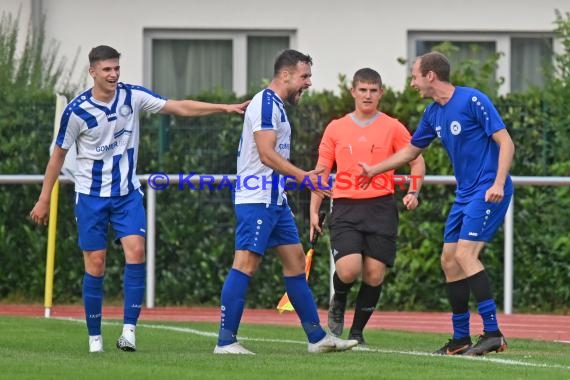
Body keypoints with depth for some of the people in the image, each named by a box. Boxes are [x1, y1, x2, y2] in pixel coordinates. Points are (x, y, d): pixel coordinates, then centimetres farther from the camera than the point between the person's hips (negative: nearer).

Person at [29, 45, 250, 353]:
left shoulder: (132, 96, -5)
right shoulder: (77, 111, -12)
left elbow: (180, 107, -4)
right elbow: (58, 154, -1)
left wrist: (225, 108, -12)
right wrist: (44, 199, 1)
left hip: (127, 192, 2)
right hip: (91, 196, -2)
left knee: (136, 251, -17)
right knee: (95, 264, -2)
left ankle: (129, 329, -17)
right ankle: (94, 337, 9)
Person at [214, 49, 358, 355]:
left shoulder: (276, 106, 18)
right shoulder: (265, 103, -13)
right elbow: (267, 154, -22)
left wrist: (303, 178, 23)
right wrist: (303, 176, -25)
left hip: (275, 200, 11)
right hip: (256, 200, -11)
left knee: (295, 261, 11)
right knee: (246, 263, -11)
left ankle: (317, 337, 15)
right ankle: (225, 340, -11)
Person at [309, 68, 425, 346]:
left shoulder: (392, 127, 6)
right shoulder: (335, 128, 9)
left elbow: (417, 161, 11)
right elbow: (321, 172, 13)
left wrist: (413, 192, -6)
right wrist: (314, 211, 6)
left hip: (381, 208, 0)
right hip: (345, 208, 0)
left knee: (374, 274, -4)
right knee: (348, 269, -18)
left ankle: (357, 332, 13)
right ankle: (338, 303, 16)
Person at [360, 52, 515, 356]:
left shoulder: (473, 100, -13)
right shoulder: (433, 113, 12)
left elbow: (505, 142, -15)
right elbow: (410, 151, 28)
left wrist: (498, 183, -25)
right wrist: (373, 170, 30)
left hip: (488, 191, -9)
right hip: (465, 193, 9)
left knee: (465, 254, -20)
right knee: (449, 260, 6)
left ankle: (493, 334, -20)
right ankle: (460, 338, 14)